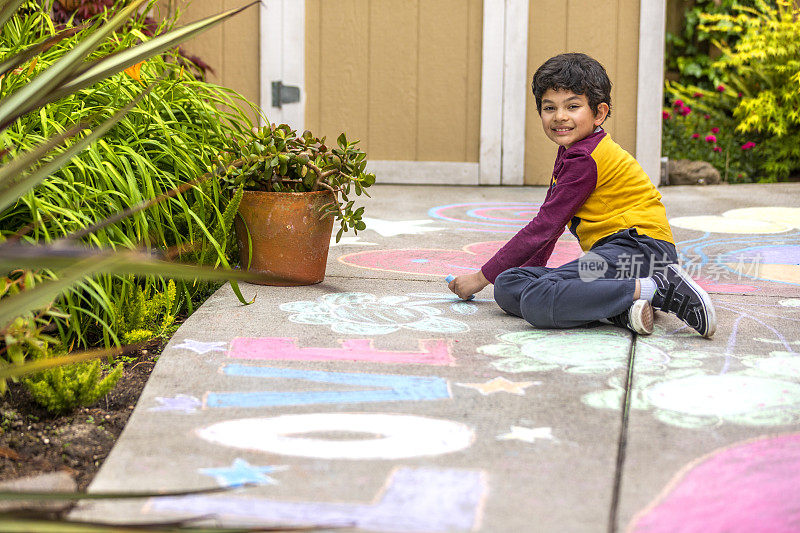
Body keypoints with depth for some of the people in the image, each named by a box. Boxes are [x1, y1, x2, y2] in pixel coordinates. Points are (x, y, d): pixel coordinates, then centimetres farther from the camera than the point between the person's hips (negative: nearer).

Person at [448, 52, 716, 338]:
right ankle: (623, 311, -17)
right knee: (507, 287, -6)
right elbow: (548, 223, 28)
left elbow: (544, 227, -11)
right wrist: (527, 270, 19)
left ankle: (656, 288, -24)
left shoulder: (584, 159, -10)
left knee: (536, 303, -31)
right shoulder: (570, 151, 24)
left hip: (637, 247, -10)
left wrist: (482, 276, -5)